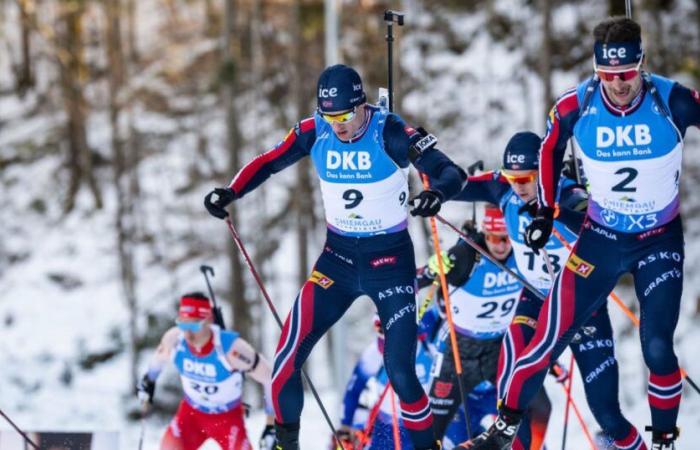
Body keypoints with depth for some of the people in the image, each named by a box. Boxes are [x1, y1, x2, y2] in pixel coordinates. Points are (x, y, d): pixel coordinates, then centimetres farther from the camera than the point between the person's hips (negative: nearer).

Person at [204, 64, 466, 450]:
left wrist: (437, 192, -46)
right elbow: (269, 163, 5)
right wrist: (231, 192, -13)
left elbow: (450, 173, -23)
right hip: (337, 257, 3)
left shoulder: (390, 132, -18)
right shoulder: (314, 131, -7)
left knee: (400, 374, -9)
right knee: (288, 356, -8)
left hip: (390, 261, -3)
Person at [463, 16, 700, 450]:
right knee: (552, 336, -2)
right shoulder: (576, 106, -15)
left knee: (657, 348, -11)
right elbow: (551, 148, 6)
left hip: (661, 240, -2)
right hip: (601, 237, 2)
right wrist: (546, 210, 5)